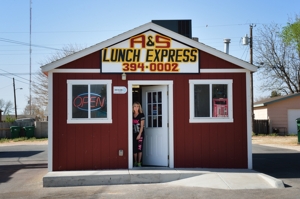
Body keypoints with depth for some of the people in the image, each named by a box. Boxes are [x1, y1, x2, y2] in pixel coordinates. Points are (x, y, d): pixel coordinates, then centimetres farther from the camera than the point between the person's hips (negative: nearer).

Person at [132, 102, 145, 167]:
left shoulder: (141, 115, -4)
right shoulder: (132, 115, 7)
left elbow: (142, 126, -7)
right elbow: (131, 125, 8)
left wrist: (139, 134, -13)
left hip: (140, 133, -3)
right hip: (133, 134, 4)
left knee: (139, 148, -1)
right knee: (134, 149, 4)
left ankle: (139, 162, 6)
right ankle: (135, 162, 14)